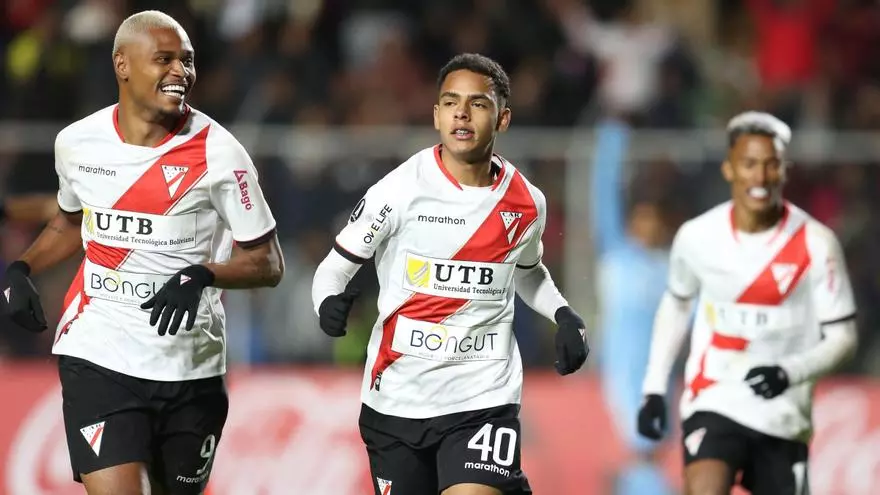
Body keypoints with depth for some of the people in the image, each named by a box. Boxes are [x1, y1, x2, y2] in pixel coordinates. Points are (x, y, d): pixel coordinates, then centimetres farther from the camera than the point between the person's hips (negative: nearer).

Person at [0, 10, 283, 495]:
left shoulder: (217, 153, -8)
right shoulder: (77, 143, 2)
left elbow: (267, 264, -3)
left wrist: (202, 276, -21)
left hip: (192, 367, 0)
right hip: (99, 359, 0)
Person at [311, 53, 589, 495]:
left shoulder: (527, 204, 2)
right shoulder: (399, 191, -10)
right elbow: (334, 267, -3)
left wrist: (564, 316, 7)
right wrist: (328, 303, -25)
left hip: (483, 398, 0)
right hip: (397, 401, 0)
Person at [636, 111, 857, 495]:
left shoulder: (815, 244, -10)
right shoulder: (697, 236, -3)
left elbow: (841, 336, -5)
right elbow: (676, 304, 17)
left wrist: (790, 373, -22)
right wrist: (654, 389, 14)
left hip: (784, 416, 0)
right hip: (713, 404, 0)